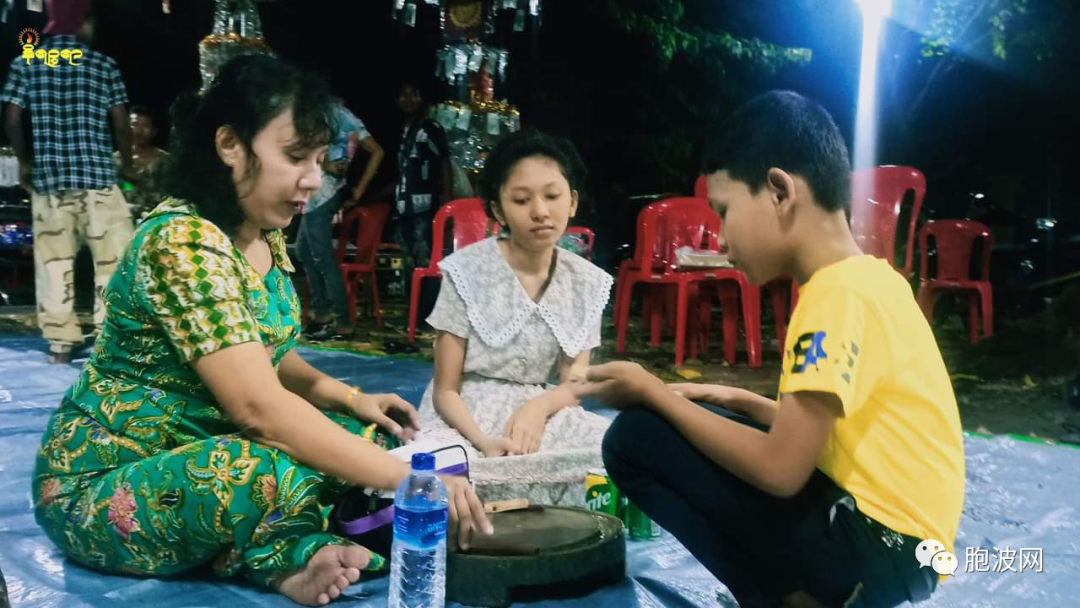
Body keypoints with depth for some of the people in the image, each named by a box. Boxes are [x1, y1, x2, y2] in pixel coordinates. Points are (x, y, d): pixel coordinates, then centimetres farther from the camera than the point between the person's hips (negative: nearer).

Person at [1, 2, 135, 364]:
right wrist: (127, 165, 15)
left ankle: (59, 344, 10)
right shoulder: (103, 64, 2)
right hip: (98, 175, -2)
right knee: (113, 259, 4)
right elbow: (121, 124, 0)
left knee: (53, 262, 7)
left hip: (47, 176, 2)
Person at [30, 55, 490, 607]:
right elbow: (258, 405, -34)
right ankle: (280, 558, -6)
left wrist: (347, 396, -3)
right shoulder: (184, 241, -27)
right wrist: (411, 480, -34)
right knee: (277, 471, -36)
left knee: (370, 434, -5)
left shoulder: (265, 236, 2)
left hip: (202, 450, 9)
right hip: (101, 486, -9)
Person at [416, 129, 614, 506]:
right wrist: (484, 440, -28)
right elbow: (446, 391, -8)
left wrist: (538, 407, -21)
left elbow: (573, 384, 3)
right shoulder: (467, 272, -10)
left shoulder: (586, 283, 2)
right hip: (464, 419, -4)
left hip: (537, 414, 4)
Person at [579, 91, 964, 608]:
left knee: (637, 440, -14)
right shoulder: (864, 280, 9)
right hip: (882, 536, 10)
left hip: (875, 547, -10)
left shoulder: (839, 291, -20)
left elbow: (781, 469, -22)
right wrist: (740, 403, 7)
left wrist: (654, 392, -13)